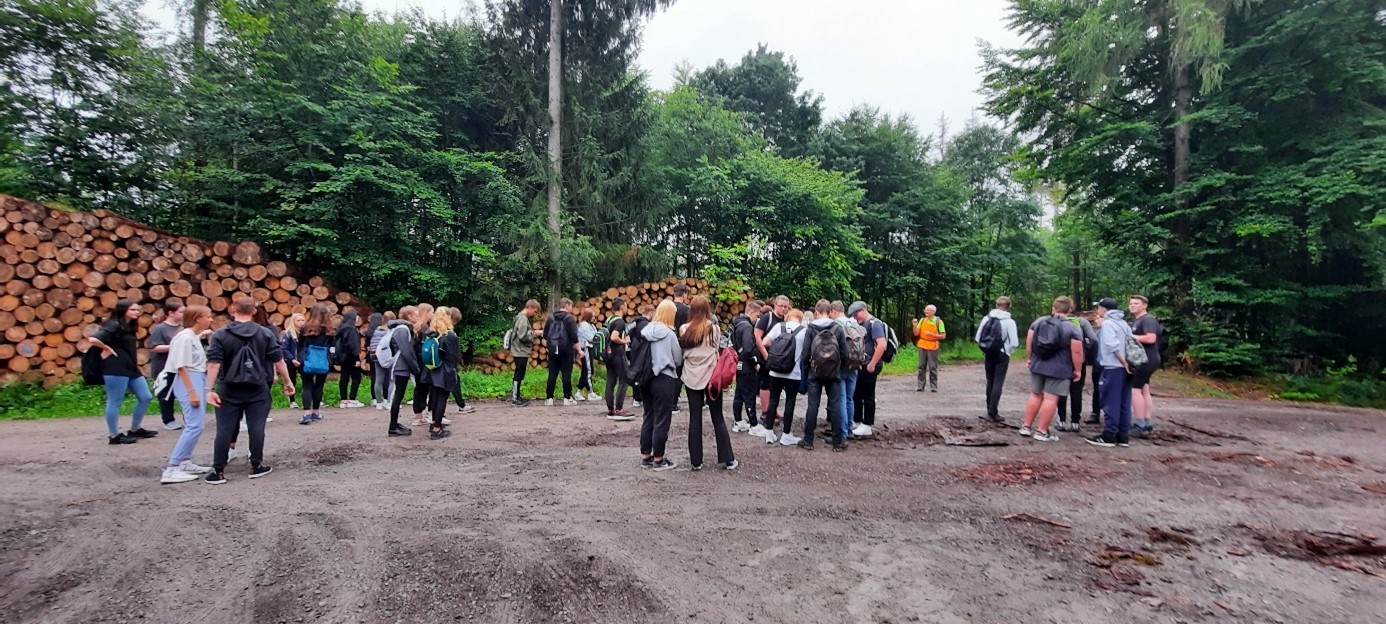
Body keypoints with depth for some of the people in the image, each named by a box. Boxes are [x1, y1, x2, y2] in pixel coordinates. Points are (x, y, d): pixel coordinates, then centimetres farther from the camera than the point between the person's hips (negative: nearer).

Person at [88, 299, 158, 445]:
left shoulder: (129, 327, 15)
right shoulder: (114, 326, -12)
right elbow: (93, 339, -25)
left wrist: (135, 363, 11)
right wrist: (108, 349, -12)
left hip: (131, 368, 9)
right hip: (116, 369, -9)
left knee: (146, 397, 10)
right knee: (114, 402, 0)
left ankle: (135, 430, 22)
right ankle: (114, 435, 9)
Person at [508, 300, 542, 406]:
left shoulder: (522, 317, 15)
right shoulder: (523, 318, -17)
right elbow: (523, 336, -24)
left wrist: (534, 334, 7)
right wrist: (535, 333, -12)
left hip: (521, 352, 10)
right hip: (521, 352, -10)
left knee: (518, 375, 15)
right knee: (519, 375, -4)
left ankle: (517, 396, 22)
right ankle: (515, 399, 1)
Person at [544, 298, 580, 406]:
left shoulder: (551, 317, 8)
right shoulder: (570, 318, -7)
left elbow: (545, 334, 11)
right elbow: (574, 336, -12)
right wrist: (579, 349, -7)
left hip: (553, 350, 4)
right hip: (566, 350, -4)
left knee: (552, 374, 6)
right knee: (566, 374, 1)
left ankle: (549, 398, 6)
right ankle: (567, 398, 4)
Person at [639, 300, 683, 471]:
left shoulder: (646, 331, 5)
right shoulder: (670, 334, -12)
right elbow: (678, 360, -5)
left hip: (648, 378, 7)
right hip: (665, 380, -7)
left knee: (648, 418, 15)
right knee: (661, 421, 2)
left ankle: (645, 457, 22)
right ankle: (658, 460, 9)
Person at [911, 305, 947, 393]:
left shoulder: (938, 321, -3)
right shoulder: (922, 320, 8)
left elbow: (943, 336, -4)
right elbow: (916, 334, 7)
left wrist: (932, 334, -16)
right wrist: (915, 325, -9)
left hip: (933, 347, -3)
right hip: (922, 346, 4)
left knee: (933, 367, 0)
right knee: (922, 367, 5)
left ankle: (933, 386, 8)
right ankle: (920, 385, 8)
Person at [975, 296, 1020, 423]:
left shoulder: (987, 318, -1)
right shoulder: (1009, 321, -11)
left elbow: (978, 338, 0)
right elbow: (1014, 342, -14)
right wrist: (1008, 351, 5)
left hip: (988, 354, 4)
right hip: (1002, 355, -4)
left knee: (990, 382, 14)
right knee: (998, 383, -2)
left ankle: (989, 410, 18)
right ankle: (993, 412, -9)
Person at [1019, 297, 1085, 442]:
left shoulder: (1038, 321, 4)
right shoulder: (1073, 328, -9)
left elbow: (1029, 342, 7)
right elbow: (1077, 352, -13)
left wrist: (1029, 359, 17)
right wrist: (1077, 370, -3)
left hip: (1038, 365, 5)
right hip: (1059, 369, -5)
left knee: (1035, 395, 14)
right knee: (1051, 398, -2)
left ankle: (1026, 426, 18)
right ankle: (1042, 431, 0)